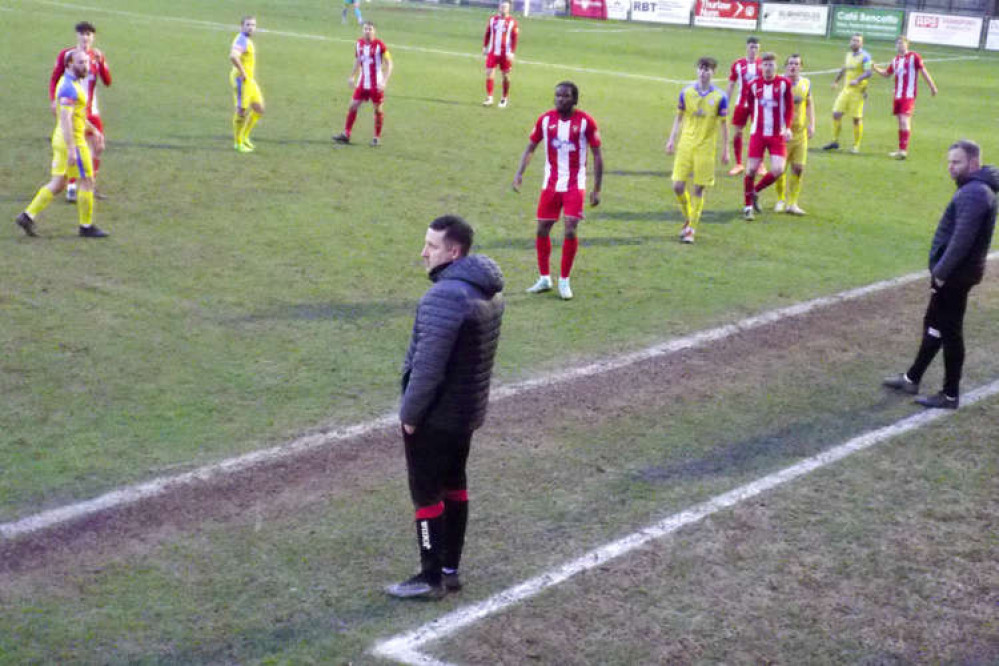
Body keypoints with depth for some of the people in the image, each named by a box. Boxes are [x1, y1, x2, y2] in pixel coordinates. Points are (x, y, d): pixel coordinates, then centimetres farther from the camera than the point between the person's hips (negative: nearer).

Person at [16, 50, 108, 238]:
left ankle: (28, 216, 9)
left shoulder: (72, 83, 14)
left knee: (58, 184, 11)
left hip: (62, 140, 10)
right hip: (72, 140, -10)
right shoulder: (69, 87, -18)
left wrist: (93, 130, 31)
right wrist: (71, 149, -28)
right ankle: (86, 226, 10)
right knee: (86, 182, 1)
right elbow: (65, 119, -25)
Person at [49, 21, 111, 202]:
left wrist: (100, 62, -18)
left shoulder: (98, 56, 5)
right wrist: (54, 100, -10)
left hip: (91, 110, 4)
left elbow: (107, 82, -6)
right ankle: (71, 188, -5)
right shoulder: (66, 54, -2)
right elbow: (54, 79, 3)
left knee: (98, 147, 5)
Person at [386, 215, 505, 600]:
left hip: (435, 416, -9)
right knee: (454, 486, 18)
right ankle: (450, 569, 29)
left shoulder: (446, 295, -27)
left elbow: (428, 365, -27)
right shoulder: (488, 290, 4)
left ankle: (431, 579, 14)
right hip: (468, 411, 9)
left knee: (426, 494, 4)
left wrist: (409, 412, -15)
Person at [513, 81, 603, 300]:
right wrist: (519, 173, -10)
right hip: (551, 183, 3)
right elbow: (530, 147, 6)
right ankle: (544, 278, 21)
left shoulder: (585, 121, -8)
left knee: (570, 231, -12)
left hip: (575, 185, -3)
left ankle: (564, 281, 3)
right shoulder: (545, 119, 0)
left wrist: (597, 189, -6)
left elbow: (597, 155, -3)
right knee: (542, 230, 5)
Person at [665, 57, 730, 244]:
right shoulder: (686, 92, 3)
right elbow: (679, 117, 11)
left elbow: (723, 124, 2)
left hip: (706, 148, -2)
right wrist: (672, 139, 4)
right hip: (686, 145, 2)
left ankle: (691, 229, 10)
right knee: (678, 186, -3)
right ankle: (688, 219, 22)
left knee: (698, 189, -1)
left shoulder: (719, 97, -3)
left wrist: (725, 150, 1)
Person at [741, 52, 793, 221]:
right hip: (757, 134, 1)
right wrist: (755, 124, 11)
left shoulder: (784, 83, -3)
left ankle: (755, 191, 16)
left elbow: (789, 107, 1)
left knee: (778, 170, -12)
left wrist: (787, 127, -9)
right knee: (751, 169, -2)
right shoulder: (754, 85, 2)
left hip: (777, 134, -1)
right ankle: (748, 206, 15)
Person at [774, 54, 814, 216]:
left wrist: (811, 124, 8)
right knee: (780, 168, 2)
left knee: (798, 168, -2)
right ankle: (781, 199, 24)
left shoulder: (806, 83, 6)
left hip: (800, 131, 3)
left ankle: (792, 203, 7)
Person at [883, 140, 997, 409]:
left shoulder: (974, 193, -21)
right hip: (954, 273, 11)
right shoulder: (975, 188, 13)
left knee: (949, 331, -1)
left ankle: (951, 395, 8)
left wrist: (941, 271, -22)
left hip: (955, 275, -11)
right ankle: (912, 379, 32)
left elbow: (962, 239, -27)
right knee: (934, 325, 19)